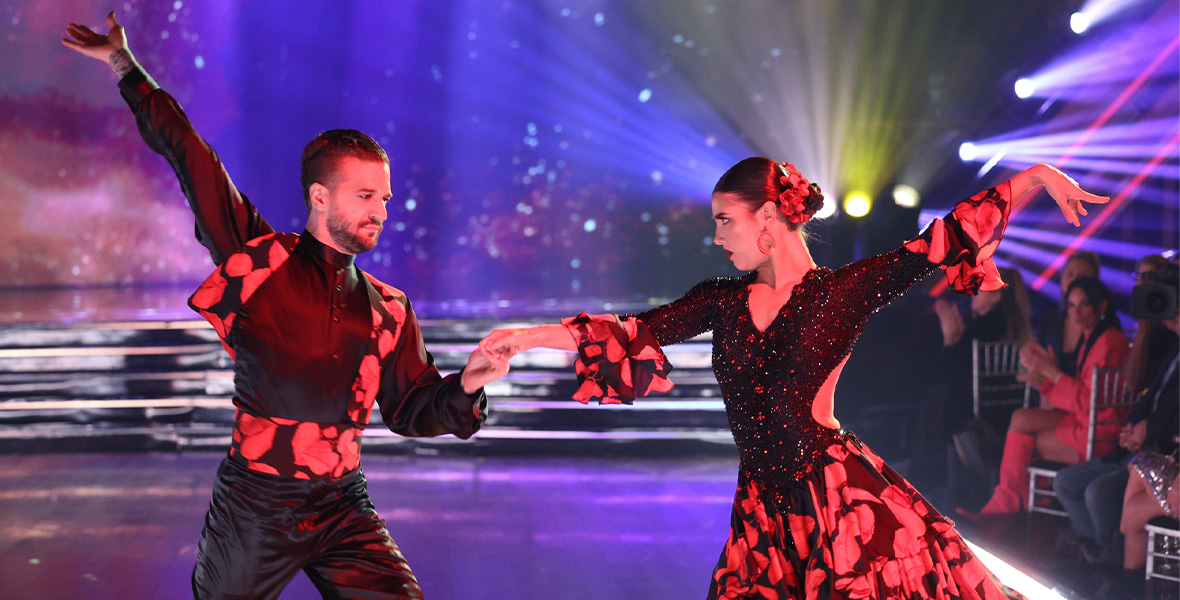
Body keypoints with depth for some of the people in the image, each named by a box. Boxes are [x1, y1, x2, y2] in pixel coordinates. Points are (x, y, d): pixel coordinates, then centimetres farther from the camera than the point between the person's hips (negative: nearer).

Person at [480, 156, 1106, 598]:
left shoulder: (844, 290, -2)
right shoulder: (721, 300, 9)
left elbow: (945, 239, -4)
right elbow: (635, 331, 5)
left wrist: (1035, 175, -7)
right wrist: (531, 336, 0)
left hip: (842, 495, -4)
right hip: (762, 504, 4)